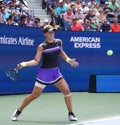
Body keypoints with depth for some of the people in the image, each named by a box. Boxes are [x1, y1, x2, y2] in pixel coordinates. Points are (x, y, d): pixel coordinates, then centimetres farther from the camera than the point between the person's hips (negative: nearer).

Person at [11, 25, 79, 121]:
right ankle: (18, 112, 16)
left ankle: (71, 114, 9)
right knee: (35, 95, -1)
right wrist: (24, 64, -25)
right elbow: (36, 61, -13)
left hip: (56, 71, 4)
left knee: (67, 91, -7)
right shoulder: (42, 47, -11)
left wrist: (68, 60, 14)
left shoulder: (59, 42, 2)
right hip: (44, 72, -4)